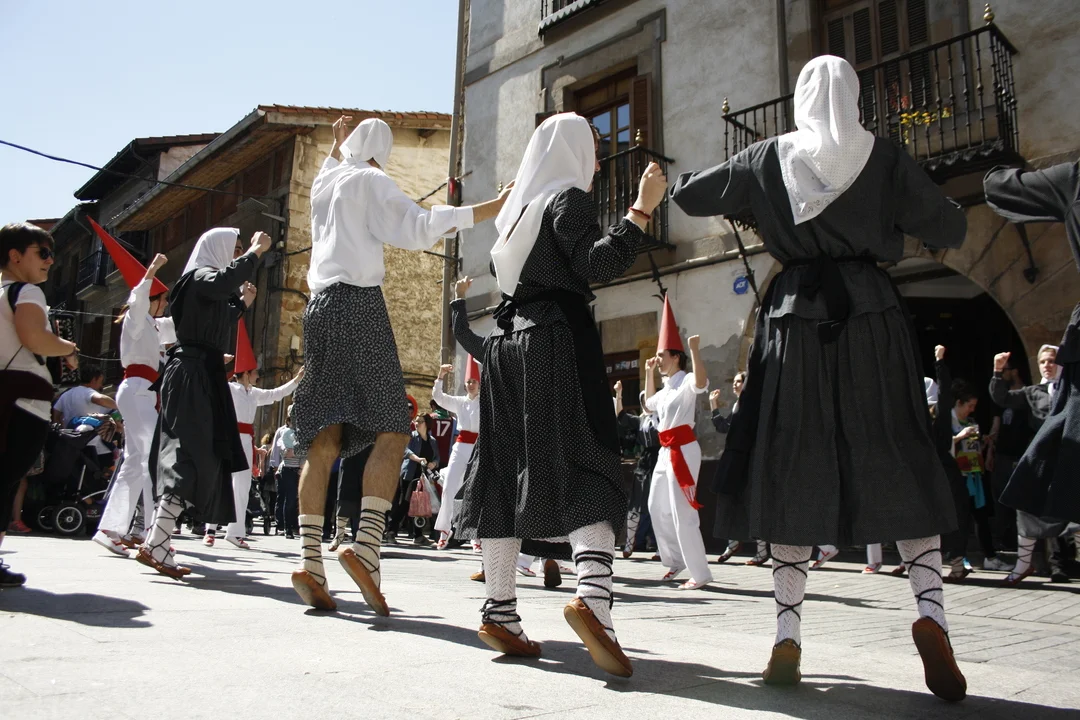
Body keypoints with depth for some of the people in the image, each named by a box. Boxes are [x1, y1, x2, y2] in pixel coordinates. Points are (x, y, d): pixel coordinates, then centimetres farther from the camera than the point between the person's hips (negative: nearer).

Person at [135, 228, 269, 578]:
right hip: (193, 375, -10)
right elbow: (225, 281, -32)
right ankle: (156, 545, -19)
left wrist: (243, 303, 27)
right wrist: (256, 251, -20)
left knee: (188, 457, 11)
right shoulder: (200, 276, -7)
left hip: (202, 375, 10)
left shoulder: (207, 283, 22)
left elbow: (218, 327, 34)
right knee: (194, 457, -15)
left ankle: (157, 539, 17)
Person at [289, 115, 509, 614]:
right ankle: (366, 543, -27)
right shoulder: (370, 181, 3)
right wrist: (493, 207, -10)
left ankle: (311, 559, -7)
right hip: (359, 302, -7)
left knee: (323, 440, 1)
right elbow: (419, 228, -9)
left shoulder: (324, 183, 22)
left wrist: (337, 142, 58)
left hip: (319, 306, 7)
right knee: (391, 429, -10)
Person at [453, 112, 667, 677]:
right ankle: (593, 594, -32)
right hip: (556, 340, -7)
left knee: (507, 473, 3)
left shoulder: (517, 205, 21)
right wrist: (641, 209, -15)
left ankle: (500, 611, 5)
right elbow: (598, 263, -16)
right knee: (584, 463, -14)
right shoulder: (568, 197, -1)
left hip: (508, 343, 8)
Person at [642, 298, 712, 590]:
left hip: (683, 450, -10)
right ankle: (675, 560, 29)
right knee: (657, 508, 16)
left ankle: (700, 574, -4)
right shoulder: (667, 387, 18)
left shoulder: (686, 382, -10)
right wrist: (649, 374, 28)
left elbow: (701, 383, -34)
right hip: (666, 452, 10)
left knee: (682, 512, -11)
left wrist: (695, 350, -37)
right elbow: (649, 405, 35)